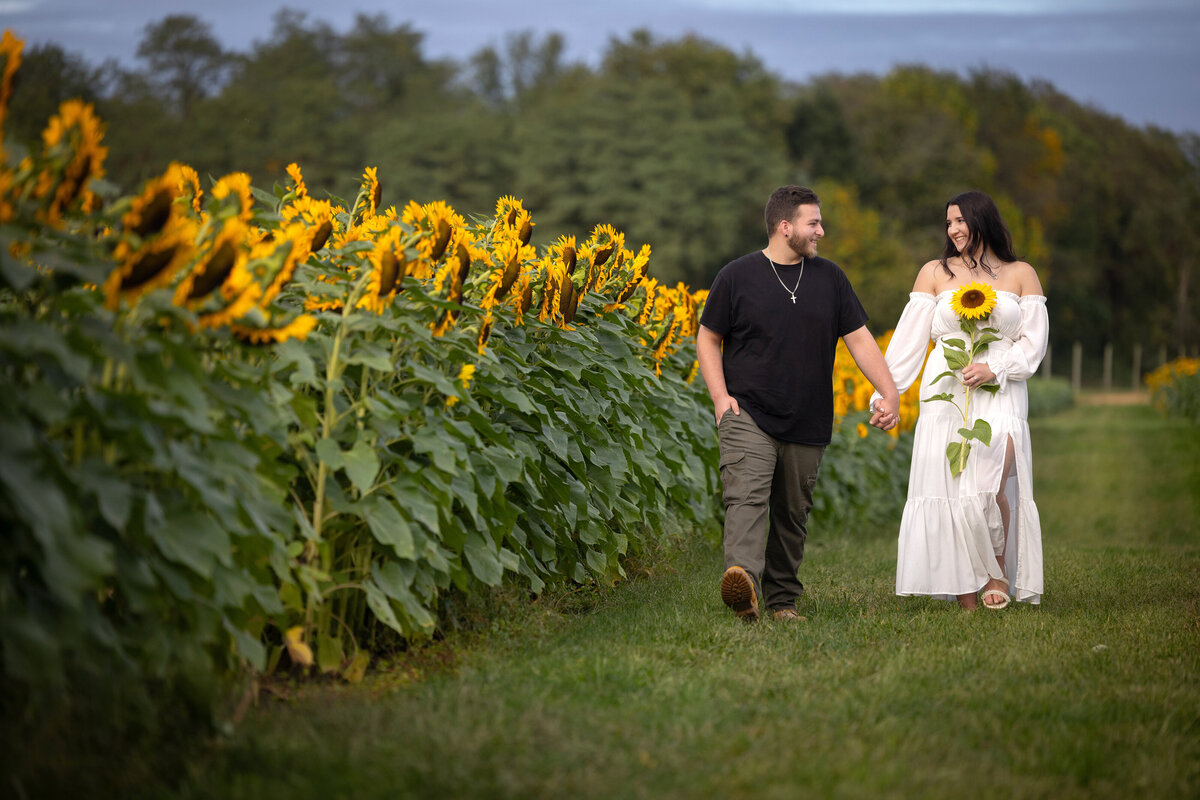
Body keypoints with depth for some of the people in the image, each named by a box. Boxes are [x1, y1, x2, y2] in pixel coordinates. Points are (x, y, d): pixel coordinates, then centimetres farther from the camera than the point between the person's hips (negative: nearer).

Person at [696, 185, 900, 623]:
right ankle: (743, 585, -39)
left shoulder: (829, 278, 10)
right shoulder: (737, 276, 0)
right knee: (747, 497, -21)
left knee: (793, 514, 8)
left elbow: (859, 338, 11)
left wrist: (890, 392, 0)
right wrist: (720, 396, -7)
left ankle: (782, 599, 20)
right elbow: (707, 339, 6)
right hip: (748, 414, -4)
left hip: (808, 424, 4)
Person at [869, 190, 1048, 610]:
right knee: (949, 488, -7)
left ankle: (999, 572, -2)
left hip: (1000, 394, -1)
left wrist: (995, 368, -10)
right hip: (946, 394, 1)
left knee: (992, 483, -21)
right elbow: (909, 339, 8)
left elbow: (1034, 340, 6)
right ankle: (966, 594, -2)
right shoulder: (935, 272, 12)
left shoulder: (1021, 274, 12)